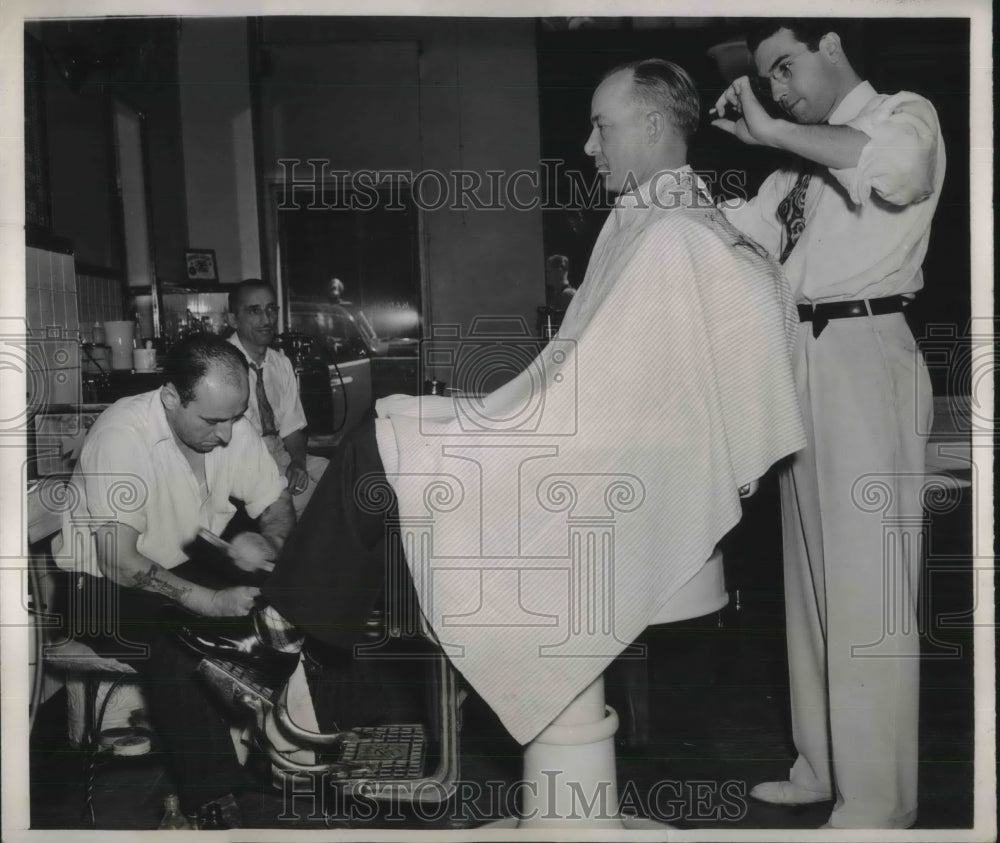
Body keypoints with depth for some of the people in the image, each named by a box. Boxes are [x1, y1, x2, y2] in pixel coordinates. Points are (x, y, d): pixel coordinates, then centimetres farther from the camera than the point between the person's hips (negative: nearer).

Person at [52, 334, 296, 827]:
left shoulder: (229, 425, -9)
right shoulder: (121, 435, -27)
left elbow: (278, 507, 1)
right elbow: (121, 563, -29)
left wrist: (267, 541, -23)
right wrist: (208, 601, -36)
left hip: (193, 565, 6)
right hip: (107, 580, -6)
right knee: (171, 655, -34)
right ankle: (212, 802, -19)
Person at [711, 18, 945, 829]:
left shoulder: (906, 114, 0)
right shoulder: (803, 161, 20)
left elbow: (896, 168, -24)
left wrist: (773, 132, -19)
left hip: (862, 357, -8)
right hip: (800, 359, 8)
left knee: (865, 584, -5)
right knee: (812, 574, 11)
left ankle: (877, 800, 5)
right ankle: (824, 764, 23)